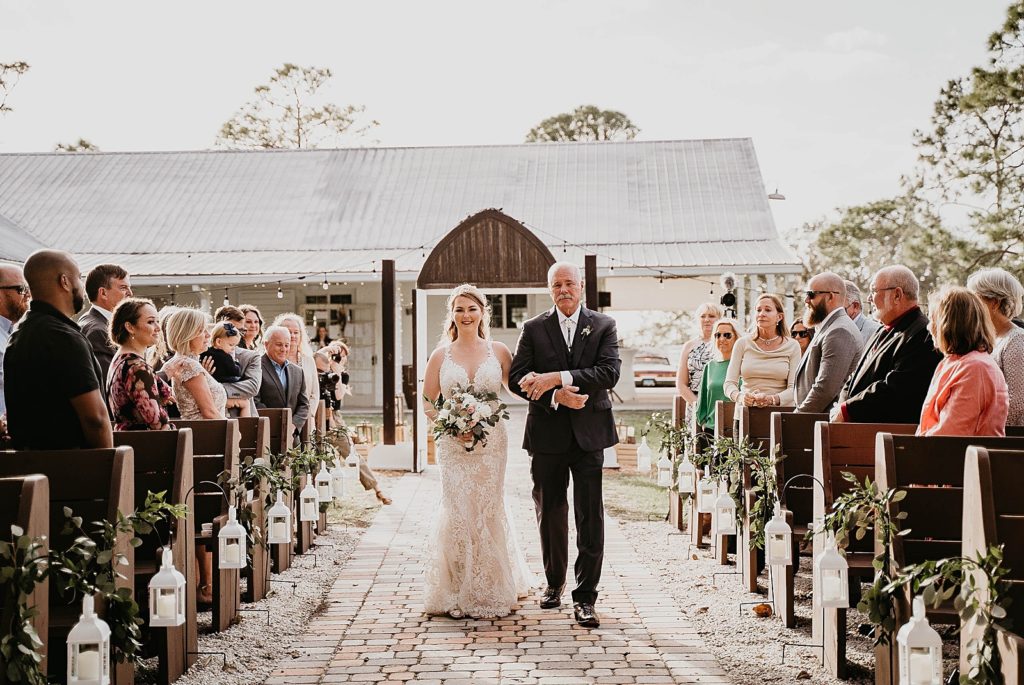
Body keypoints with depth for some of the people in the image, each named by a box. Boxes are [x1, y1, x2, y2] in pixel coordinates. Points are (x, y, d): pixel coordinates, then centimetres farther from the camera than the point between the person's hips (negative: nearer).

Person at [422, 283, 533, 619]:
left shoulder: (498, 351, 3)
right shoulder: (441, 355, 4)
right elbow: (428, 402, 8)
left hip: (491, 442, 0)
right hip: (452, 444, 0)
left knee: (489, 511, 4)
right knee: (457, 512, -1)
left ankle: (491, 589, 18)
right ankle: (459, 592, 12)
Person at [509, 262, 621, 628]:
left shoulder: (604, 326, 4)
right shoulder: (533, 329, 5)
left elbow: (609, 373, -10)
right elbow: (517, 379, -2)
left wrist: (558, 377, -19)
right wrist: (556, 396, -17)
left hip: (588, 432, -1)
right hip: (547, 433, 1)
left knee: (590, 516, -3)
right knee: (550, 513, 13)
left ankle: (584, 598, 2)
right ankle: (554, 582, 31)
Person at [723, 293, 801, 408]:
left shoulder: (792, 346, 7)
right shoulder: (743, 343, 9)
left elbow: (793, 388, 0)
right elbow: (729, 383, 5)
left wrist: (772, 399, -18)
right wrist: (740, 397, -15)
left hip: (780, 410, -1)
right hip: (745, 410, 1)